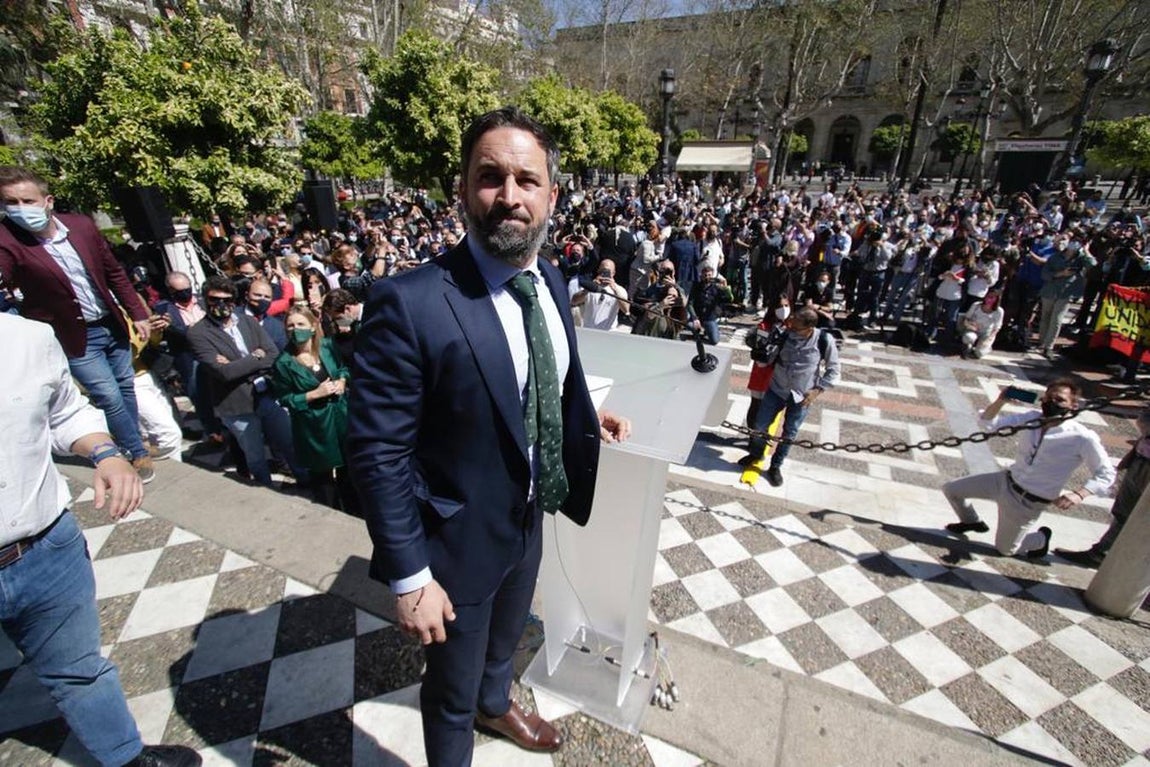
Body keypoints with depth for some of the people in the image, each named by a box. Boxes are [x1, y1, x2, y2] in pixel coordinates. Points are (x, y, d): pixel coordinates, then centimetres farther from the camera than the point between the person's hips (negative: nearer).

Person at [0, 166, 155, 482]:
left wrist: (137, 313, 6)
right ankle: (139, 453, 19)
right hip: (75, 337, -4)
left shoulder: (82, 225, -6)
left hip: (113, 324, 4)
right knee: (110, 398, -2)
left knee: (125, 388, 17)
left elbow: (115, 272, 4)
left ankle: (130, 442, 38)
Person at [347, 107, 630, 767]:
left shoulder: (551, 281, -5)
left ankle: (496, 705, 67)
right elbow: (378, 453, -22)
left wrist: (587, 419, -2)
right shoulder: (411, 303, -28)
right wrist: (410, 577, -18)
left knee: (506, 636, 35)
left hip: (530, 516, 7)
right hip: (461, 539, -6)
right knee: (453, 684, 22)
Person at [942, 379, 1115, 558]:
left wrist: (1080, 494, -29)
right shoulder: (1032, 417, -7)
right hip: (1006, 480, 5)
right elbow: (988, 422, -4)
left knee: (1005, 549, 10)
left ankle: (1041, 538, 42)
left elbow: (1106, 474, -11)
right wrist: (1001, 400, -21)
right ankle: (972, 522, 32)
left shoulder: (1083, 438, -19)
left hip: (1027, 501, -5)